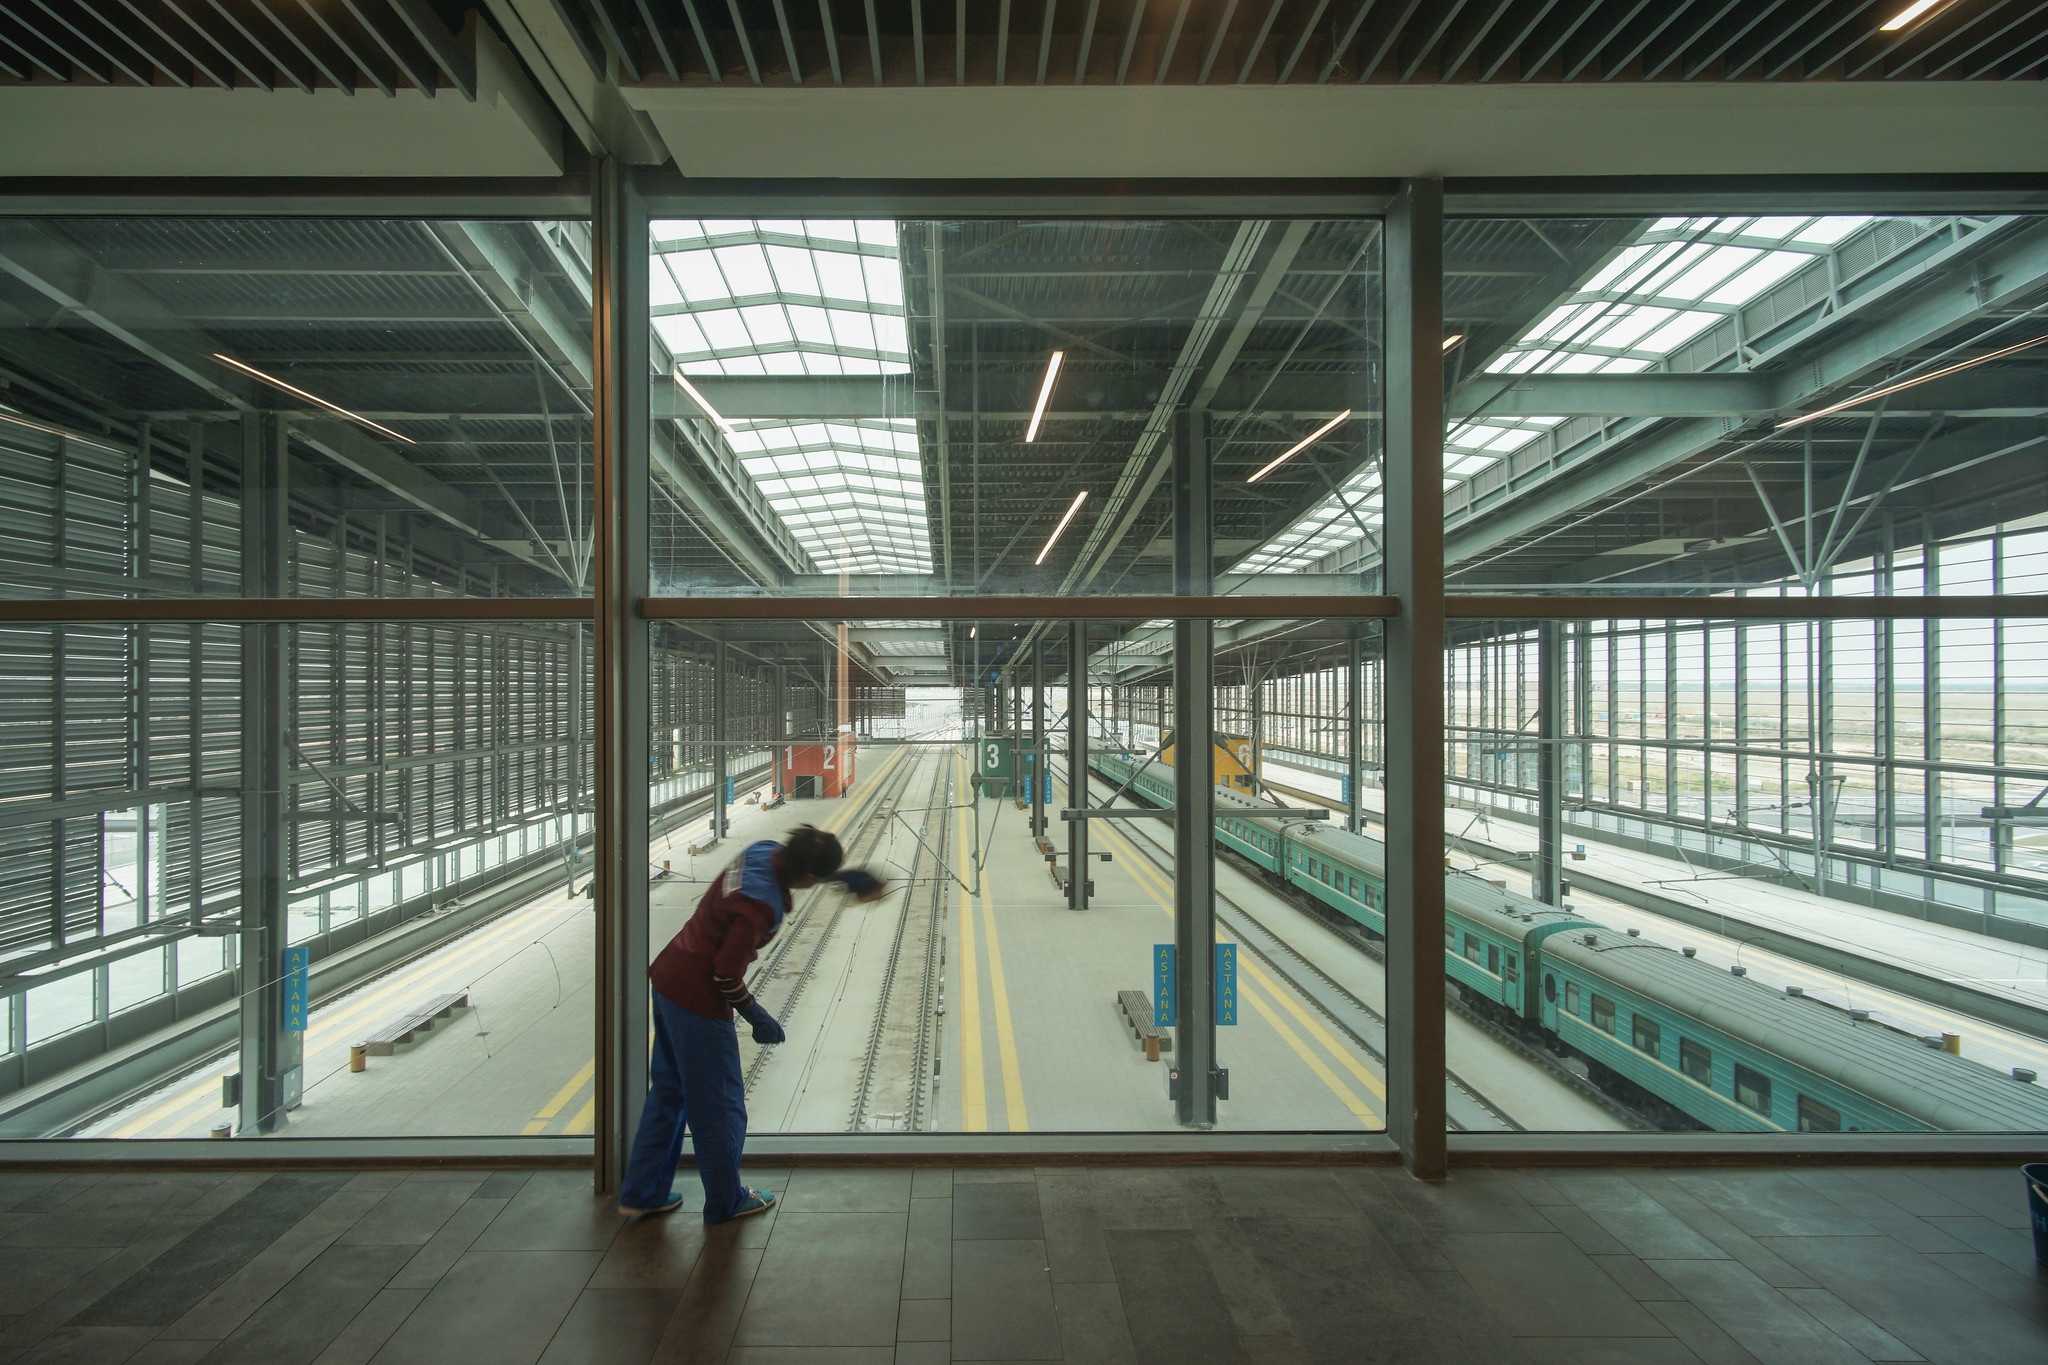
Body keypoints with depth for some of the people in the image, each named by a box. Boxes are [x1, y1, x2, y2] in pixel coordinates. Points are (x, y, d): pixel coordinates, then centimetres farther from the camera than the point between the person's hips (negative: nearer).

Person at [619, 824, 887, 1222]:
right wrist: (758, 1018, -10)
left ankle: (641, 1193, 36)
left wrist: (852, 877, 22)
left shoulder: (765, 852, -6)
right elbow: (727, 973, -24)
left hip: (668, 980, 9)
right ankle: (726, 1203, 28)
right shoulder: (761, 905, -29)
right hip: (699, 1001, -9)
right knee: (720, 1107, 10)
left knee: (668, 1092, 23)